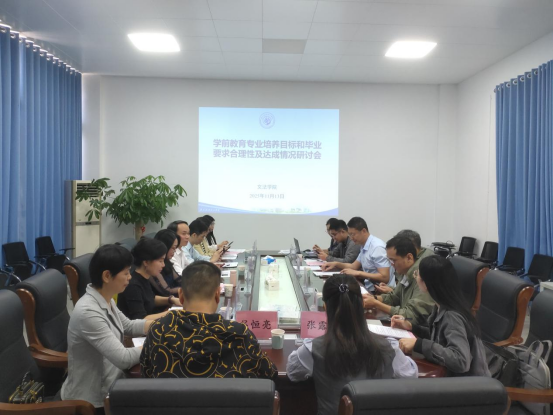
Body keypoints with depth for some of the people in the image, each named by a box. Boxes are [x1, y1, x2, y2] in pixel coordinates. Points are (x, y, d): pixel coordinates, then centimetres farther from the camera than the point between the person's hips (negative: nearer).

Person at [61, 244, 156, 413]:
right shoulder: (88, 312, -28)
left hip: (107, 384, 7)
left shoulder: (106, 300, -2)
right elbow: (123, 359, -29)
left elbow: (128, 326, 12)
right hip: (92, 400, -7)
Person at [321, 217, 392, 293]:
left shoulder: (377, 247, -19)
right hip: (370, 288, 7)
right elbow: (354, 266, 18)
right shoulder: (364, 246, 7)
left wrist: (358, 273, -23)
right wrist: (335, 264, 3)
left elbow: (385, 277, -22)